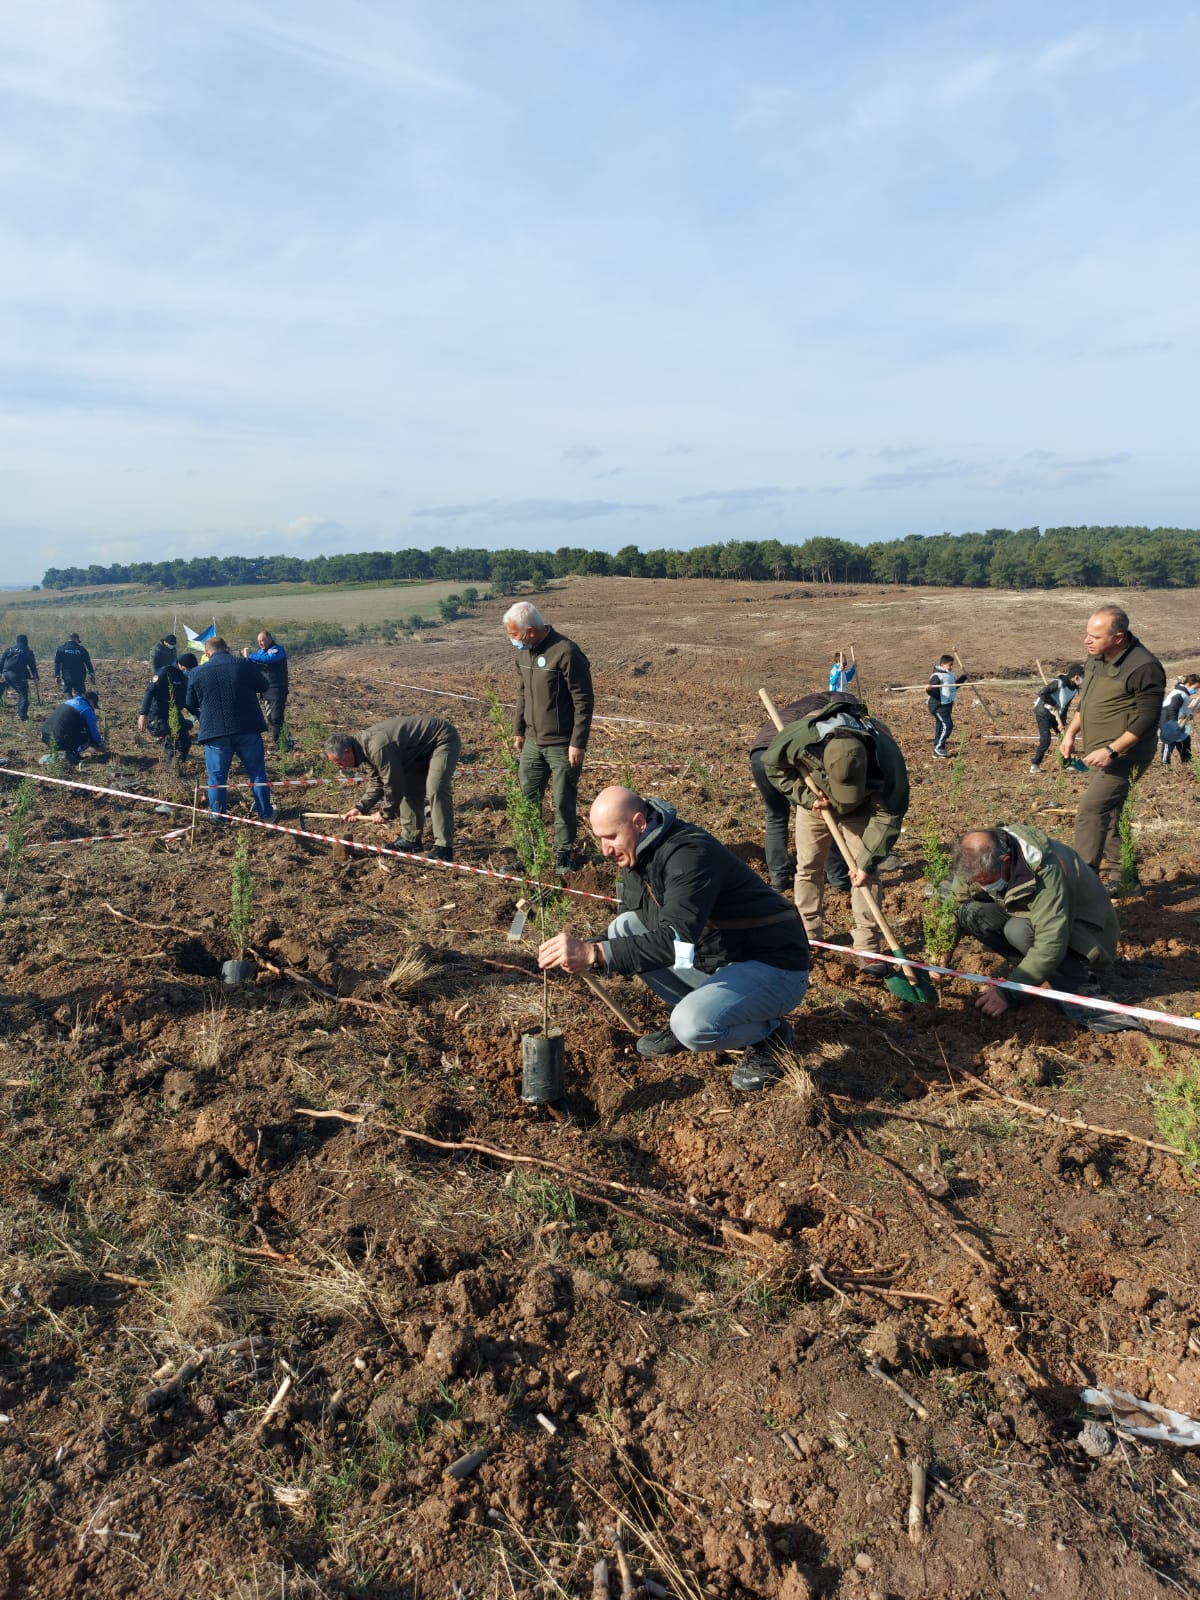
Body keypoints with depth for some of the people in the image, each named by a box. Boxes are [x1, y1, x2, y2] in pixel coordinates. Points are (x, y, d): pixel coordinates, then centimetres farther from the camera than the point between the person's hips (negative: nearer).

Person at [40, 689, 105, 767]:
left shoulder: (69, 701, 23)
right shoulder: (87, 710, -2)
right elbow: (94, 731, 5)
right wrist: (101, 746, 26)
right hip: (61, 742, -8)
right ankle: (69, 754, -11)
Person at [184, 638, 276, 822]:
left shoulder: (197, 673, 0)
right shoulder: (245, 666, -2)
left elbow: (190, 704, 10)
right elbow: (264, 687, 14)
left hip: (215, 732, 0)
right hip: (247, 729, 0)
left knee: (217, 777, 10)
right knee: (257, 773, 11)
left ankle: (218, 818, 15)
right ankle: (266, 814, 17)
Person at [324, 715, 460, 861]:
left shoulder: (377, 747, -31)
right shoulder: (365, 746, 1)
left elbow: (393, 784, -26)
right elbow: (376, 782, 10)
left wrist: (385, 813, -11)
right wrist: (360, 808, -1)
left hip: (442, 739, -10)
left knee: (435, 789, -21)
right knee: (410, 788, 9)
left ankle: (443, 847, -17)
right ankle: (411, 839, 17)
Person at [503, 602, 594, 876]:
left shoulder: (566, 653, -19)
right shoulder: (523, 653, 4)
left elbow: (583, 701, -16)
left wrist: (577, 743, -16)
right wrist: (519, 730, 17)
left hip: (562, 746, -7)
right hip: (532, 742, 7)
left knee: (564, 803, 5)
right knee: (526, 799, 11)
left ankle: (563, 853, 21)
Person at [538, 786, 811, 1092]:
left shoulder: (689, 853, -28)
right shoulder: (637, 854, 1)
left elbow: (675, 942, -38)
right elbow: (629, 922, 8)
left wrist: (594, 953, -41)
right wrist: (584, 950, -12)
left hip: (773, 967, -8)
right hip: (713, 958, 9)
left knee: (693, 1025, -32)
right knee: (624, 929, -2)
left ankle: (768, 1034, 0)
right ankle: (690, 1013, 10)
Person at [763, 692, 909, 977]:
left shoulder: (886, 756, -41)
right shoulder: (800, 736, -41)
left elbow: (888, 815, -29)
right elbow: (772, 765, -18)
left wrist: (867, 861, -29)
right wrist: (806, 797, -27)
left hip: (860, 810, -1)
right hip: (815, 803, 1)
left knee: (865, 872, -7)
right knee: (808, 867, 5)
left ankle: (868, 946, 2)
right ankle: (807, 935, 20)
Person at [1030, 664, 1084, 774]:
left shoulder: (1074, 689, 1)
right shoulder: (1059, 682, -23)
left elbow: (1065, 707, 3)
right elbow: (1043, 694, -29)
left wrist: (1061, 722, -4)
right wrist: (1053, 705, -19)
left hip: (1055, 715, 8)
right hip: (1043, 713, -8)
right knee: (1045, 741, -14)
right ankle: (1035, 765, -3)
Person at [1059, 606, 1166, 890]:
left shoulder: (1144, 667, -19)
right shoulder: (1096, 657, 7)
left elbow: (1146, 719, -20)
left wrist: (1111, 750, -24)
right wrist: (1071, 733, 13)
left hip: (1124, 754, -9)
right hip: (1100, 753, 9)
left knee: (1090, 811, -15)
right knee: (1108, 815, 16)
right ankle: (1120, 876, 28)